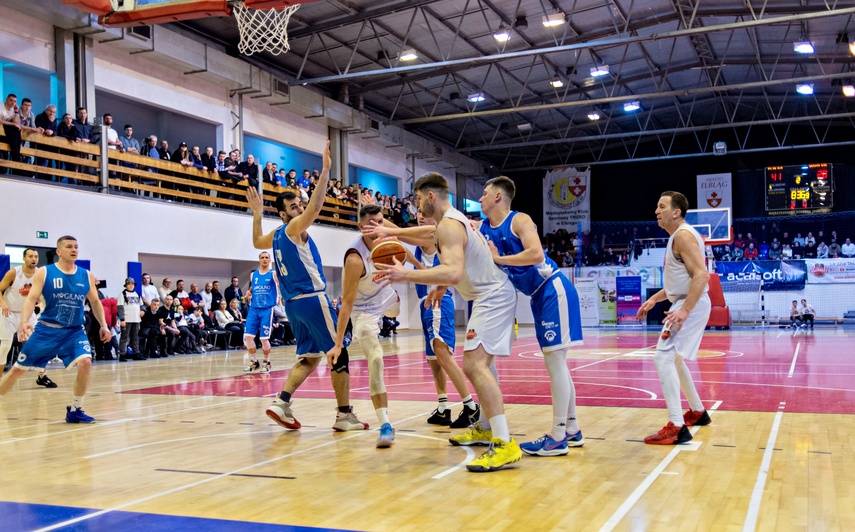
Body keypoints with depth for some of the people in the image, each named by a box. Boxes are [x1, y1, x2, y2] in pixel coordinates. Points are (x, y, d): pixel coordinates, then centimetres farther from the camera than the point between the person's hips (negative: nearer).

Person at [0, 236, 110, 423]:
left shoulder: (86, 276, 3)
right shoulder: (44, 273, -4)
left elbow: (95, 302, 13)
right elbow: (31, 298, -11)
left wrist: (103, 325, 2)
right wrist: (24, 322, -27)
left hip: (74, 331, 1)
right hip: (46, 329, -1)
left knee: (85, 362, -22)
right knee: (19, 369, 4)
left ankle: (74, 411, -6)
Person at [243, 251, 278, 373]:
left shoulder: (274, 274, 0)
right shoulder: (253, 275, 12)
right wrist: (248, 293, 2)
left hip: (267, 309, -4)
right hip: (254, 309, 4)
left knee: (264, 338, -4)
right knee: (248, 336, -3)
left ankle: (267, 362, 17)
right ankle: (254, 362, 14)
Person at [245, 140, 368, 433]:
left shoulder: (276, 236, 15)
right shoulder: (293, 228, -8)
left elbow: (257, 242, 37)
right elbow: (314, 209, -27)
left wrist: (257, 214, 38)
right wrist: (325, 172, -29)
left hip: (292, 303, 9)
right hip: (312, 298, -9)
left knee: (309, 357, 15)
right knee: (339, 354, -3)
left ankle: (282, 402, 3)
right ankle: (344, 415, -1)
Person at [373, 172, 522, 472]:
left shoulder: (448, 225, -18)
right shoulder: (456, 219, 16)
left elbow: (454, 273, -32)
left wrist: (406, 275, -34)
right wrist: (442, 287, 21)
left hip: (492, 297, -11)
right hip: (493, 293, 11)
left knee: (474, 364, -20)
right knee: (482, 362, 21)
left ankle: (505, 444, -24)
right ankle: (486, 429, 33)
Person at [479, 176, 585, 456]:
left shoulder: (519, 220, -14)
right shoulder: (484, 229, 9)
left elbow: (536, 254, -28)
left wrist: (498, 259, -23)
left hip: (554, 289, -8)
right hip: (539, 295, 9)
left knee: (555, 361, -7)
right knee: (556, 362, 12)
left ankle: (558, 438, -3)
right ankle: (572, 430, 21)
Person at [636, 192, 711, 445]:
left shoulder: (683, 235, -15)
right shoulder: (678, 236, 17)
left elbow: (701, 275, -26)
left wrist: (685, 310, -33)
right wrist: (654, 299, 19)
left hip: (690, 305, -11)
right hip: (684, 304, 11)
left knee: (663, 358, -17)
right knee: (673, 360, 22)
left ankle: (676, 427, -20)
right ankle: (698, 412, 35)